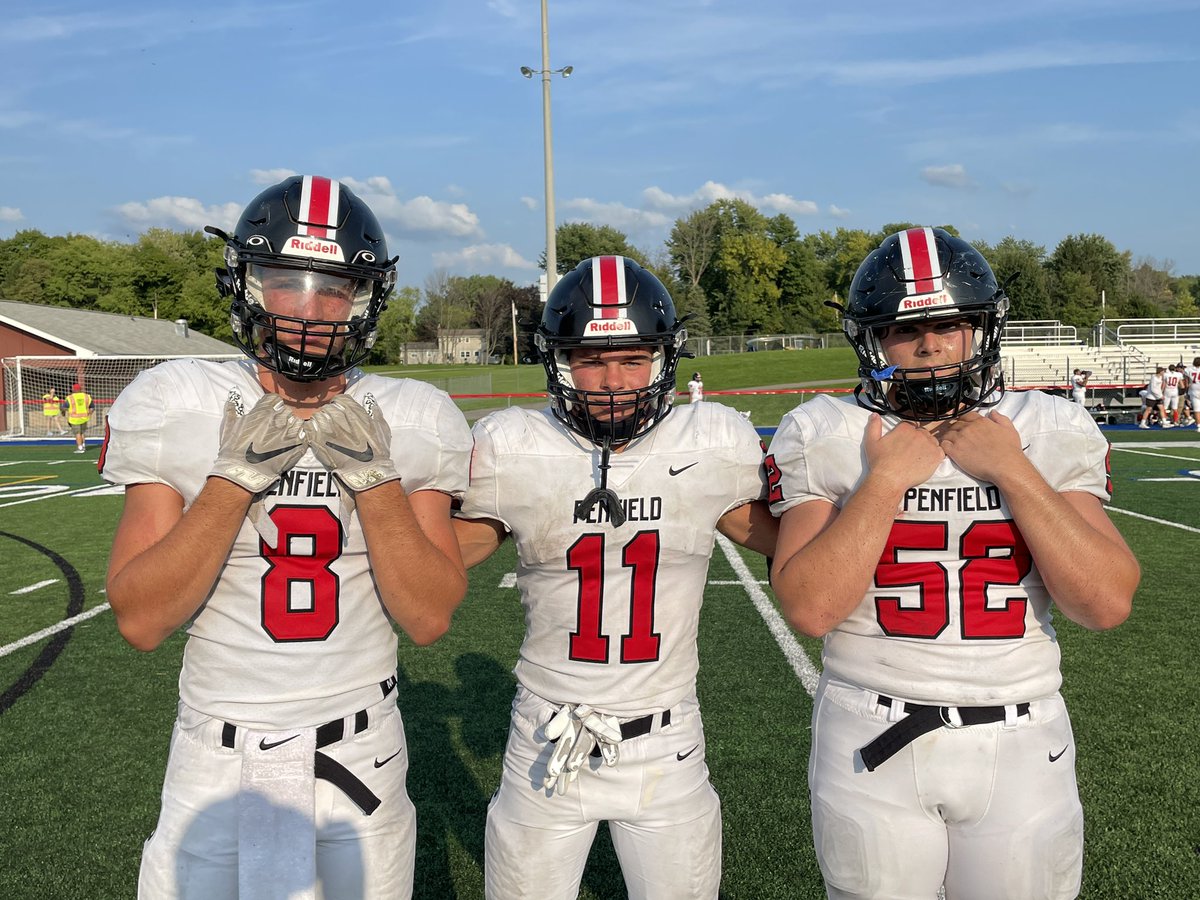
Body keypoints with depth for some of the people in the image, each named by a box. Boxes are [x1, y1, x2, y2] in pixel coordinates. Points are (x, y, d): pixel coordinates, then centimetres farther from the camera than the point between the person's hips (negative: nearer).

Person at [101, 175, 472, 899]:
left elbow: (430, 619, -11)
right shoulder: (176, 409, -8)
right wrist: (235, 477, -22)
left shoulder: (410, 423, -7)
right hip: (220, 763, 0)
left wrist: (374, 477, -21)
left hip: (361, 757, 1)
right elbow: (140, 621, -12)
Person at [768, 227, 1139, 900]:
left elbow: (1107, 603, -11)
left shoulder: (1050, 433, -2)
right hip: (874, 742, -1)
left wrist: (1013, 472, -16)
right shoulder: (828, 438, -6)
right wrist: (886, 479, -18)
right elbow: (810, 609, -15)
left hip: (1021, 746, 2)